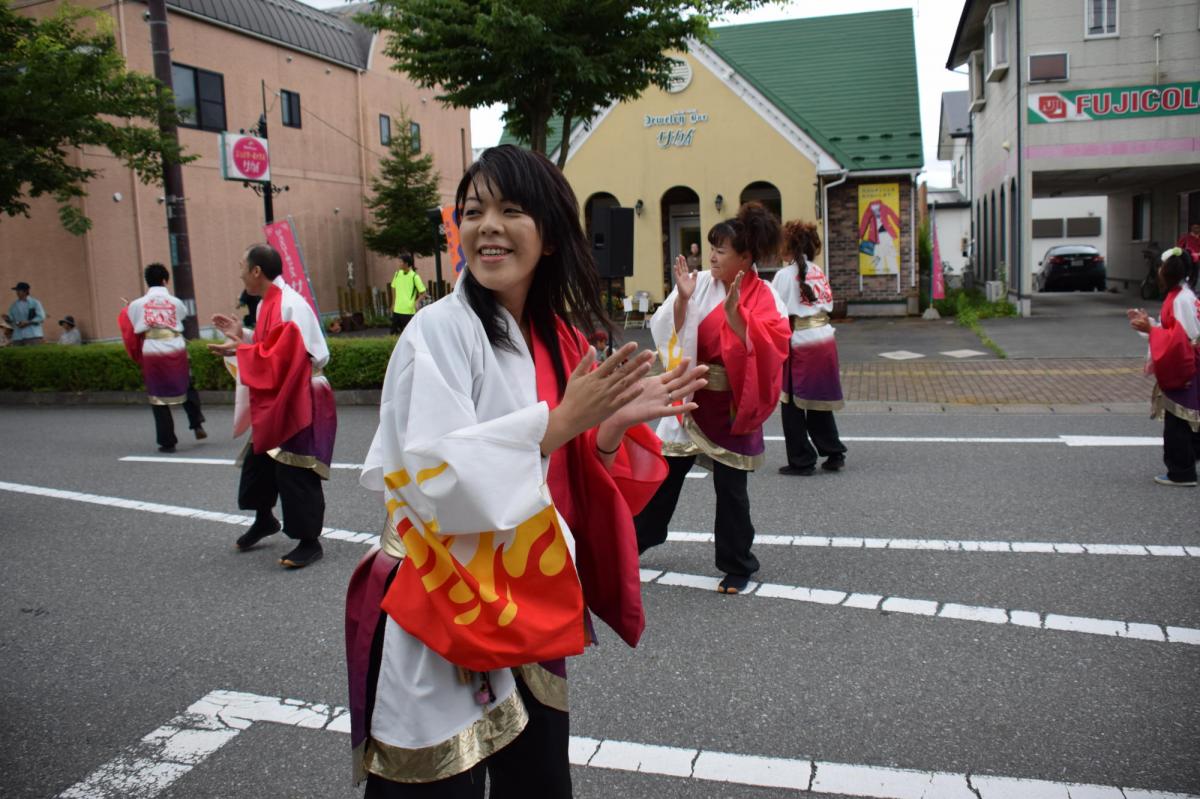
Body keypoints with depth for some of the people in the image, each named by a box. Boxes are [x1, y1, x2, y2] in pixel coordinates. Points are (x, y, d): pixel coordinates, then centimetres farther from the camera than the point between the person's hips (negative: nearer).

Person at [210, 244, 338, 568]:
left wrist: (241, 350, -21)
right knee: (258, 461, 20)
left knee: (295, 474, -3)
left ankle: (309, 542, 10)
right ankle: (264, 520, 42)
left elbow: (291, 356, -26)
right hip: (272, 402, 10)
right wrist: (241, 334, 10)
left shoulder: (291, 305, -20)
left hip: (297, 403, -10)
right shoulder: (267, 303, 10)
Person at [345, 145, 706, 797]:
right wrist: (559, 422, -25)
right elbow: (436, 480, -24)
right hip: (441, 629, -6)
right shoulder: (441, 331, -14)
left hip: (532, 616, 6)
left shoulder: (557, 340, 4)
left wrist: (616, 424, -10)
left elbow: (566, 489, 6)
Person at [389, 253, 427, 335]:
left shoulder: (414, 276, -10)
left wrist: (416, 302, -23)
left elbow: (423, 293, -8)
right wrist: (393, 303, 17)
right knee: (394, 333, 6)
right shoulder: (398, 273, 6)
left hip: (409, 311, -5)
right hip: (397, 310, 5)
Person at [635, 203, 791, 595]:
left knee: (730, 488, 5)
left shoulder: (766, 300, -8)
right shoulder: (700, 284, -1)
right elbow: (667, 331, -4)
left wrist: (735, 315, -31)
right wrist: (681, 300, -20)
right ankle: (636, 539, 32)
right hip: (691, 400, 3)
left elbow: (766, 348, -22)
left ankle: (737, 567, 21)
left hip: (732, 408, -3)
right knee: (665, 474, 13)